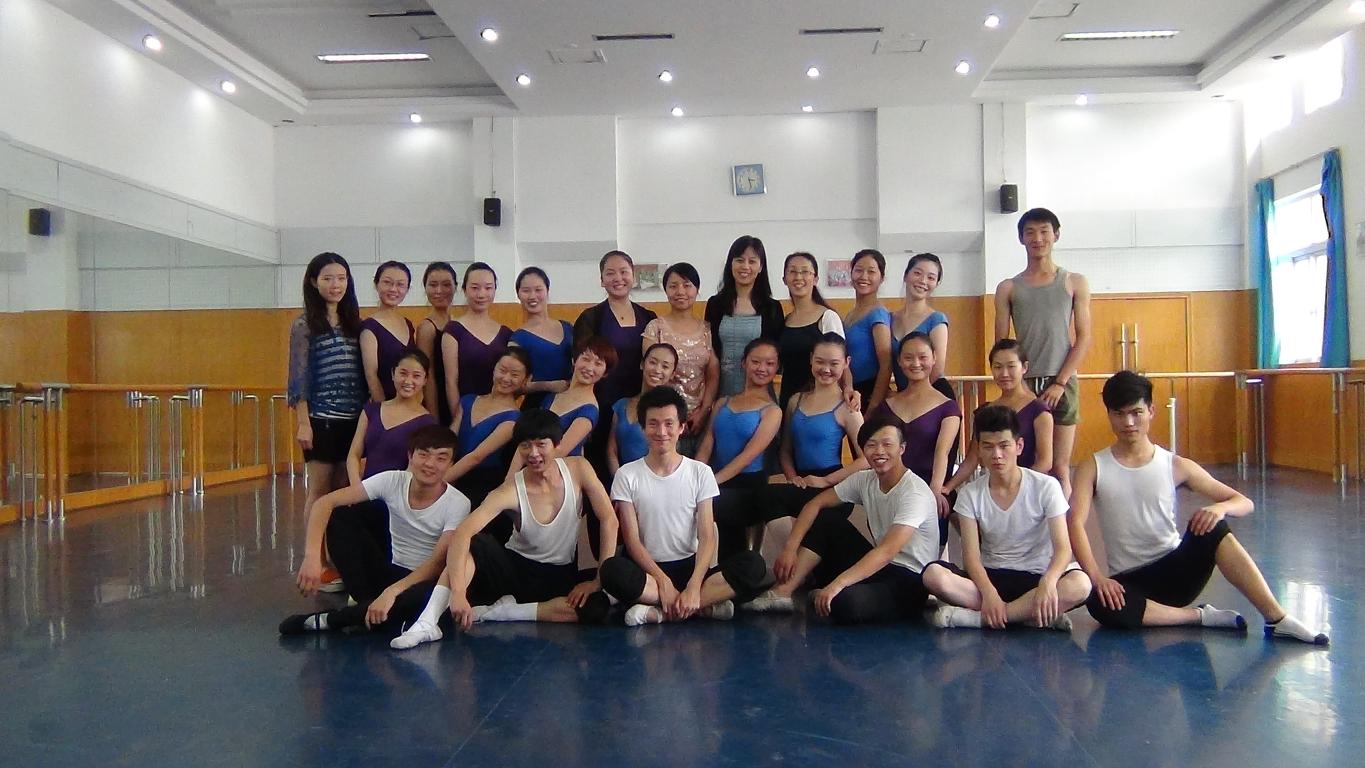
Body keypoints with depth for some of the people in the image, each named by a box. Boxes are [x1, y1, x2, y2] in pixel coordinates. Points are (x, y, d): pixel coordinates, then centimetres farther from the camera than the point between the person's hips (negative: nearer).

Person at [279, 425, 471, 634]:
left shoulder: (458, 504, -18)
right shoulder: (392, 481, -12)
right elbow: (325, 503, -18)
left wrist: (392, 591, -36)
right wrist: (312, 556, -33)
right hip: (389, 573, 3)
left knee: (433, 594, -41)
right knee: (339, 515, -14)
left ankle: (330, 619, -24)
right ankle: (365, 603, -17)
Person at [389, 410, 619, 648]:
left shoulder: (578, 469, -14)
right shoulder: (511, 492, -20)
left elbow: (608, 520, -9)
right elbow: (461, 534, -32)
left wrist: (600, 580, -14)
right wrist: (458, 592, -46)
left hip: (562, 576, 2)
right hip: (516, 569, -1)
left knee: (597, 608, -31)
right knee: (475, 544, -30)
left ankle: (493, 612, -24)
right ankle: (428, 622, -37)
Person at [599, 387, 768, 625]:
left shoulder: (700, 472, 3)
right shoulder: (627, 475, 0)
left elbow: (707, 537, -4)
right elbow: (632, 540, -5)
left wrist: (693, 587, -20)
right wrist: (663, 581, -19)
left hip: (689, 567, 2)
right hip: (648, 569, -2)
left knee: (753, 564, -25)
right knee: (612, 570, -36)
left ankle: (658, 612, -25)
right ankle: (704, 606, -26)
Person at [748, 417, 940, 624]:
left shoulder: (915, 493, -21)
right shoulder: (864, 480, 1)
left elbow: (887, 551, -32)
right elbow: (815, 504, 1)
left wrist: (837, 585, -40)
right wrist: (790, 548, -13)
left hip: (910, 580, -7)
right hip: (879, 567, 7)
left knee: (844, 603, -36)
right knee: (826, 518, -4)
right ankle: (783, 592, -7)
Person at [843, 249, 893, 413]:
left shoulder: (878, 314, -10)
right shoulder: (850, 315, 13)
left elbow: (886, 366, -16)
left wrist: (873, 409, -19)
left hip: (870, 394, -7)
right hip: (850, 395, 7)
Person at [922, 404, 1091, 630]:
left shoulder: (1046, 486, -6)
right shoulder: (970, 494, -1)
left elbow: (1063, 548, -13)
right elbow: (971, 554, -8)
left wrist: (1048, 582, -35)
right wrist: (989, 593, -28)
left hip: (1035, 576, -1)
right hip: (990, 576, 1)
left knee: (1080, 584, -35)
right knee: (933, 574, -29)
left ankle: (975, 617, -27)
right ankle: (1030, 615, -26)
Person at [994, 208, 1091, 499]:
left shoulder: (1074, 283, 7)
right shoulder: (1008, 288, 9)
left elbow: (1083, 338, 2)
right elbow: (1001, 345, 6)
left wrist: (1060, 383, -7)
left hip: (1062, 384, -1)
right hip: (1023, 385, 1)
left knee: (1060, 469, -1)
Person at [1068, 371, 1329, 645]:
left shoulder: (1176, 466, 2)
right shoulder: (1093, 468, -3)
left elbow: (1244, 503, 3)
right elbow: (1075, 523, -16)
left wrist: (1220, 508, -22)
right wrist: (1097, 577, -30)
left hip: (1175, 572, 1)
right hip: (1129, 582, -1)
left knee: (1212, 528, -27)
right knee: (1100, 603, -36)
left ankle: (1277, 619, -23)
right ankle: (1199, 616, -20)